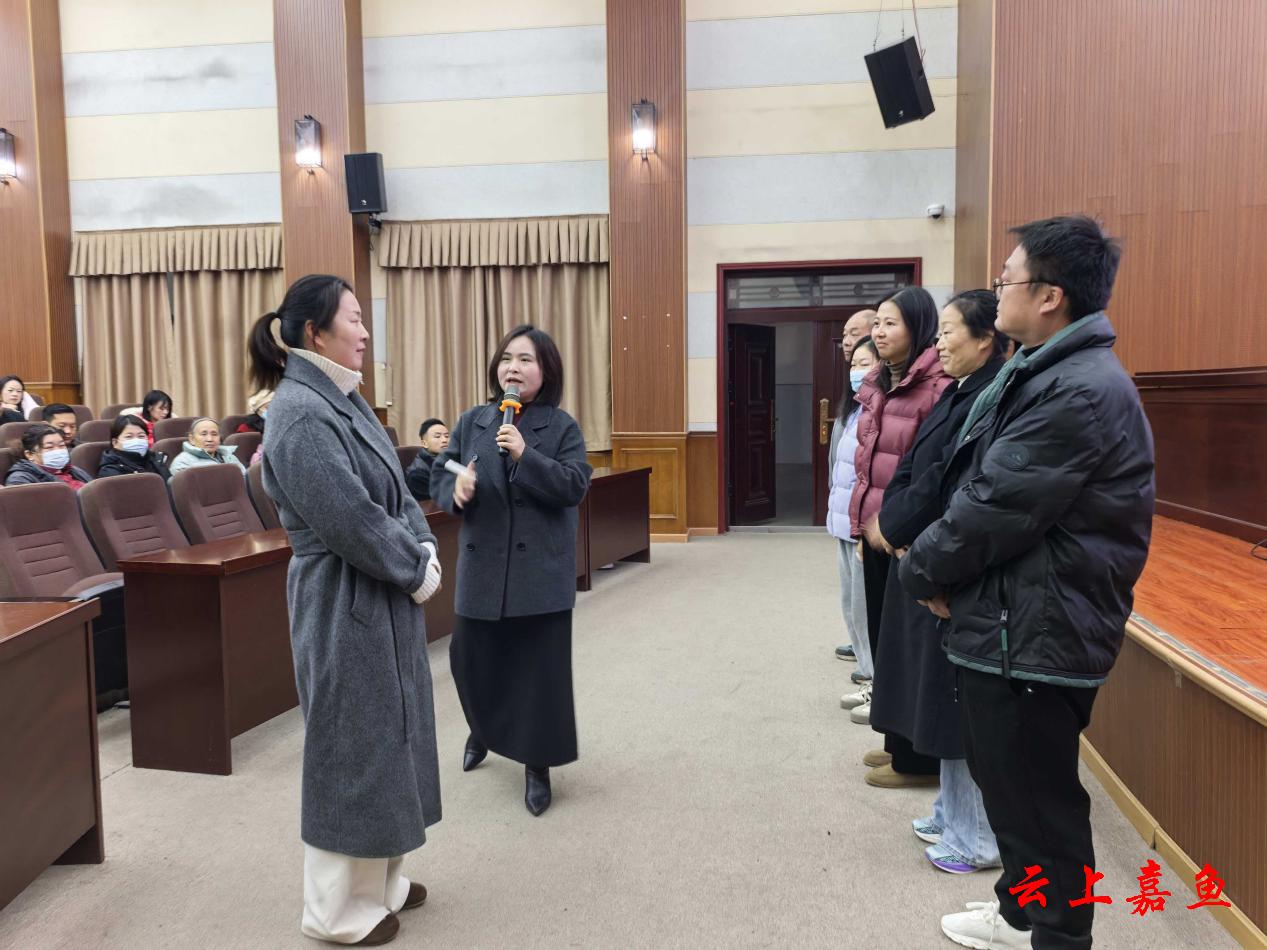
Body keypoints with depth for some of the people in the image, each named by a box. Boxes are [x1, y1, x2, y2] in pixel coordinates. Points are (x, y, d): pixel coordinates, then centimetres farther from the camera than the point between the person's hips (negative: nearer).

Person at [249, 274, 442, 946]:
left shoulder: (342, 399, 9)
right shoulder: (300, 413, -20)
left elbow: (395, 490, 10)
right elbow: (351, 519, -24)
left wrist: (424, 553, -4)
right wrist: (418, 571, -12)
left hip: (383, 596, 9)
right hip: (345, 605, -9)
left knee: (384, 737, 19)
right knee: (350, 746, 5)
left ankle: (379, 880, 36)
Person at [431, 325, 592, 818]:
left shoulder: (562, 427, -3)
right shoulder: (471, 422, 6)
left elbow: (575, 486, -13)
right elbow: (438, 478, 7)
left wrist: (526, 454, -24)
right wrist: (455, 491, -16)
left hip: (541, 568, -3)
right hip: (482, 564, 3)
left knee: (539, 667, 3)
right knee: (472, 659, 11)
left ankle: (537, 764, 19)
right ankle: (483, 729, 42)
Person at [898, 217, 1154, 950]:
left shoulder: (1082, 391, -23)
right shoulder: (1043, 372, 13)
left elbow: (996, 510, -24)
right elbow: (975, 488, 14)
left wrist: (922, 571, -8)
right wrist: (941, 566, 3)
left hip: (1038, 632, -10)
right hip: (1008, 620, 10)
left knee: (1039, 795, 6)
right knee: (1006, 778, 23)